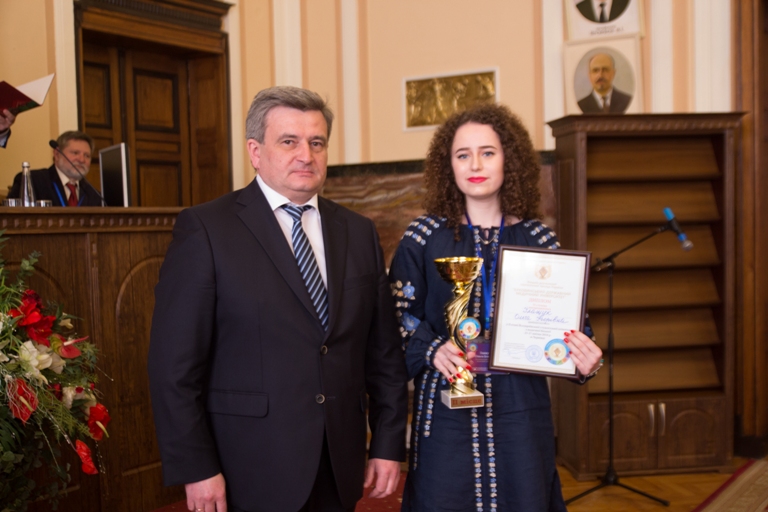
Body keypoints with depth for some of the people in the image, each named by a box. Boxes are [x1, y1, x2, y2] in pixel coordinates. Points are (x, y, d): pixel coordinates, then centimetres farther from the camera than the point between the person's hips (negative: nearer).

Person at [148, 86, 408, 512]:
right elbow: (175, 362, -10)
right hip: (251, 473, -4)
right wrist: (195, 467, -12)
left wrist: (388, 444, 4)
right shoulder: (205, 229, -8)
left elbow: (384, 351, 7)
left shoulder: (359, 232, 6)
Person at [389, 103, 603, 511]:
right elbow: (400, 318, 1)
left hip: (519, 409, 1)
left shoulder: (538, 240, 3)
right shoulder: (424, 237, 0)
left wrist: (585, 359, -14)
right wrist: (432, 351, -18)